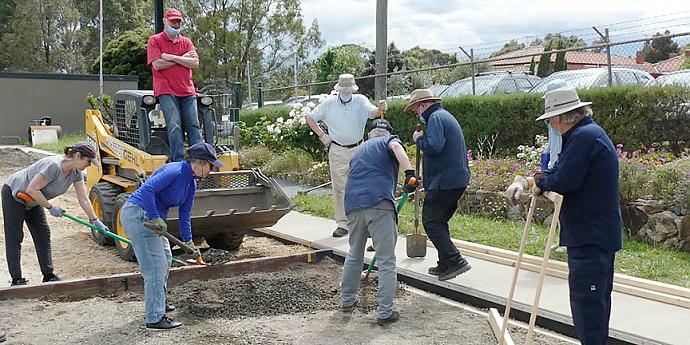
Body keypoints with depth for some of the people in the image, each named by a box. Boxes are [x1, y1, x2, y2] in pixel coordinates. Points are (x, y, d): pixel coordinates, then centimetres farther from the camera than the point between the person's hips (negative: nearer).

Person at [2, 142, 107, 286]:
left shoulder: (76, 172, -10)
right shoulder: (54, 166, -36)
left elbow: (83, 199, -4)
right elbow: (31, 189, -33)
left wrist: (95, 221, -6)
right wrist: (50, 207, -23)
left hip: (33, 201, 9)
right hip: (14, 194, -9)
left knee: (43, 235, 5)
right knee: (14, 238, -3)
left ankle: (49, 276, 9)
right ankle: (16, 280, 1)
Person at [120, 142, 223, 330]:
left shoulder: (191, 184, 9)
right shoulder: (175, 170, -20)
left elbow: (184, 215, 17)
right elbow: (148, 189, -32)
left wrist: (188, 242, 20)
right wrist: (156, 219, -28)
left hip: (151, 217, 10)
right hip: (137, 214, -10)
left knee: (165, 259, 22)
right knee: (155, 266, -7)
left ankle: (158, 303, 39)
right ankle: (155, 318, 1)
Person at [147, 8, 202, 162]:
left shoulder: (186, 42, 17)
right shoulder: (155, 40, 7)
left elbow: (195, 63, 1)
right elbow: (157, 64, -9)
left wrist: (172, 57, -7)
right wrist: (183, 58, -2)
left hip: (187, 91, 4)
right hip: (166, 90, -4)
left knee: (193, 126, -1)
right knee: (174, 125, -16)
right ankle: (178, 162, -17)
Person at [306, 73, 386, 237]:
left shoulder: (360, 101, -2)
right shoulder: (329, 104, 1)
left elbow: (372, 112, -20)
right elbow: (310, 118, 9)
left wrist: (381, 109, -43)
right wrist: (322, 136, 1)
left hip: (358, 149, 0)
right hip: (337, 151, 0)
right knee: (339, 188, 2)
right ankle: (342, 224, 9)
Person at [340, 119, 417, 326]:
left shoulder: (359, 150, 32)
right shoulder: (388, 141, 14)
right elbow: (396, 146, -13)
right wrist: (409, 173, -25)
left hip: (352, 204, 6)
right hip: (378, 203, -6)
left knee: (354, 255, 24)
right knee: (386, 261, 1)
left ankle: (347, 300, 34)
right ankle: (385, 313, 2)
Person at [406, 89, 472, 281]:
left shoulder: (436, 117, -10)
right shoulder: (447, 117, 23)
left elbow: (434, 146, -26)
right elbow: (463, 150, 29)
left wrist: (419, 139, -7)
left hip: (444, 181, -10)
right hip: (459, 180, 10)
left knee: (431, 222, -6)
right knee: (440, 221, 16)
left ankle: (455, 261, -11)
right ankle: (446, 265, 19)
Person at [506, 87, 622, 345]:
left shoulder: (584, 136, -19)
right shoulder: (589, 133, 16)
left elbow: (563, 181, -25)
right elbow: (561, 171, 15)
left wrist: (537, 182, -5)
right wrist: (525, 181, 3)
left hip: (589, 235, -11)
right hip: (602, 232, 11)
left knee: (585, 297, -7)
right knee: (598, 298, 20)